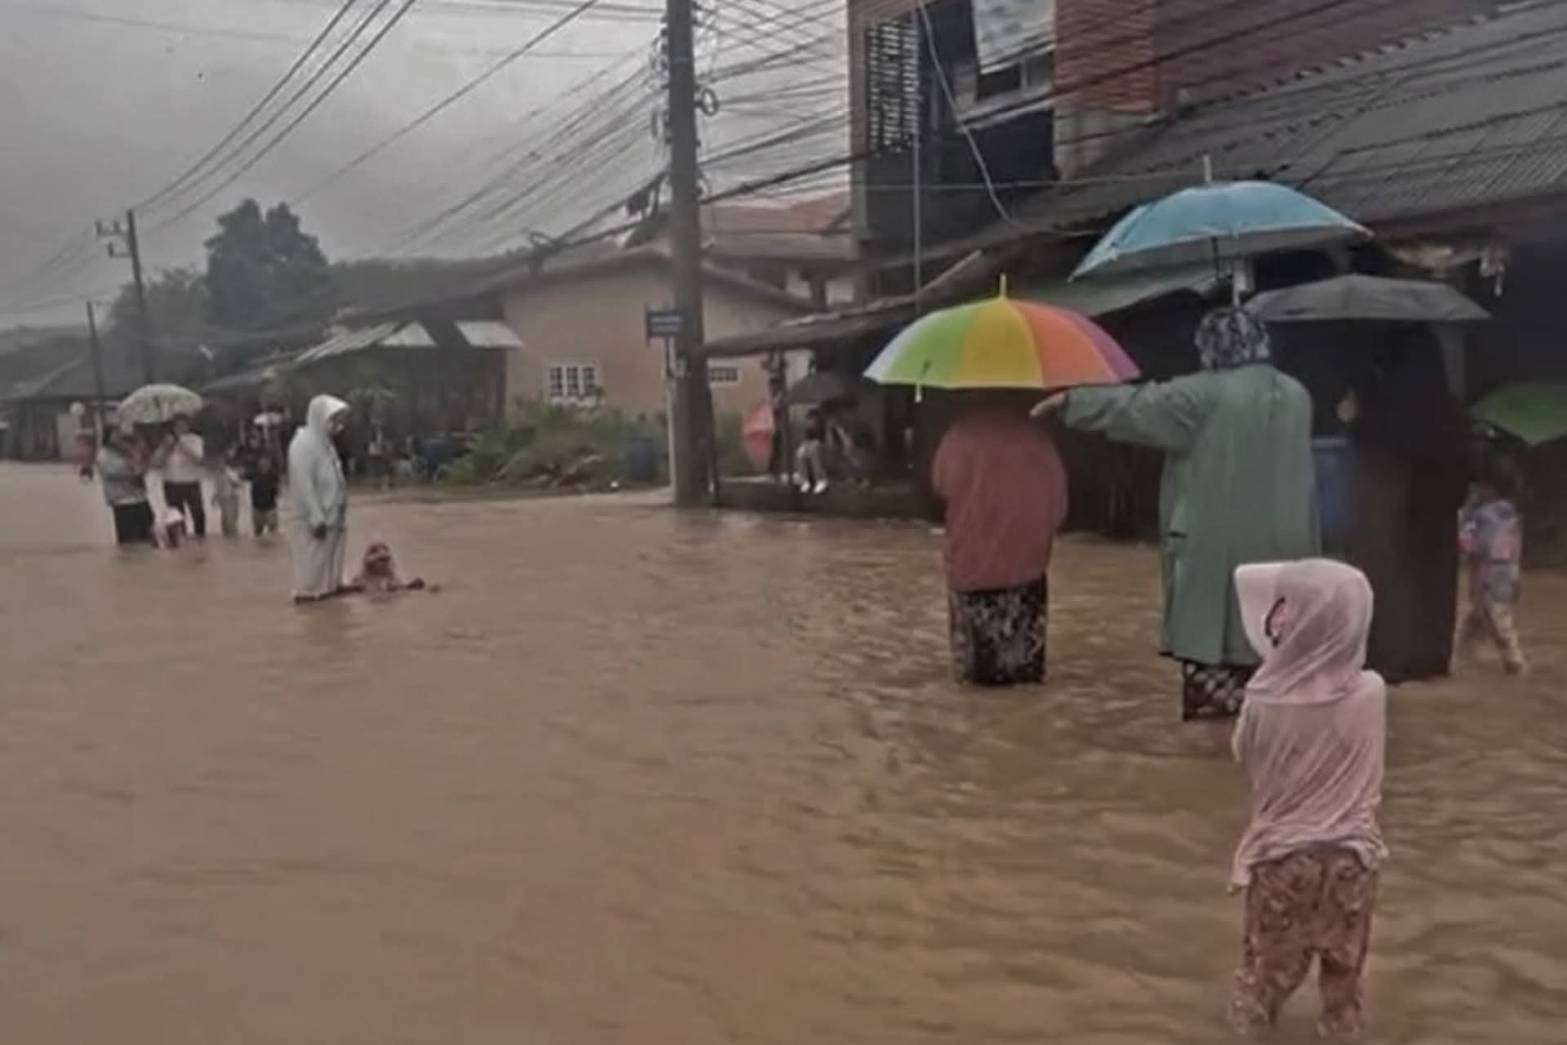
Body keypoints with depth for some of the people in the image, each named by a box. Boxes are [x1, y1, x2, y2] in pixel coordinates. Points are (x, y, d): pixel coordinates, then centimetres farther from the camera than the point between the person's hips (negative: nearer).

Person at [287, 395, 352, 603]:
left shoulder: (324, 442, 11)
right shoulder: (304, 444, -17)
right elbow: (304, 484, -20)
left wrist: (341, 511, 12)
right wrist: (317, 517, -21)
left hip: (333, 511, 9)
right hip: (317, 515, -9)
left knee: (332, 550, 14)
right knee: (314, 553, 1)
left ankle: (329, 586, 25)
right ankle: (308, 591, 11)